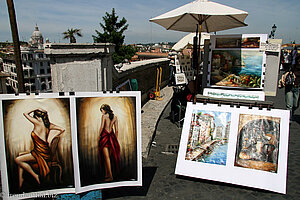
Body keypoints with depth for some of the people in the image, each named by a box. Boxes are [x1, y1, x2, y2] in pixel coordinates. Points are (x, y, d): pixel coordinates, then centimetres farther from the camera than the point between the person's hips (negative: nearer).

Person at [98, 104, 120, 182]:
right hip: (112, 136, 5)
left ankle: (110, 176, -4)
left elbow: (102, 127, -10)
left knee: (106, 156, -3)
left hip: (105, 135, -5)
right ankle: (107, 174, 19)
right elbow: (116, 130, 9)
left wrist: (99, 137, -2)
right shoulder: (115, 117, 8)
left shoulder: (104, 116, -6)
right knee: (108, 156, 14)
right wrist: (115, 139, 17)